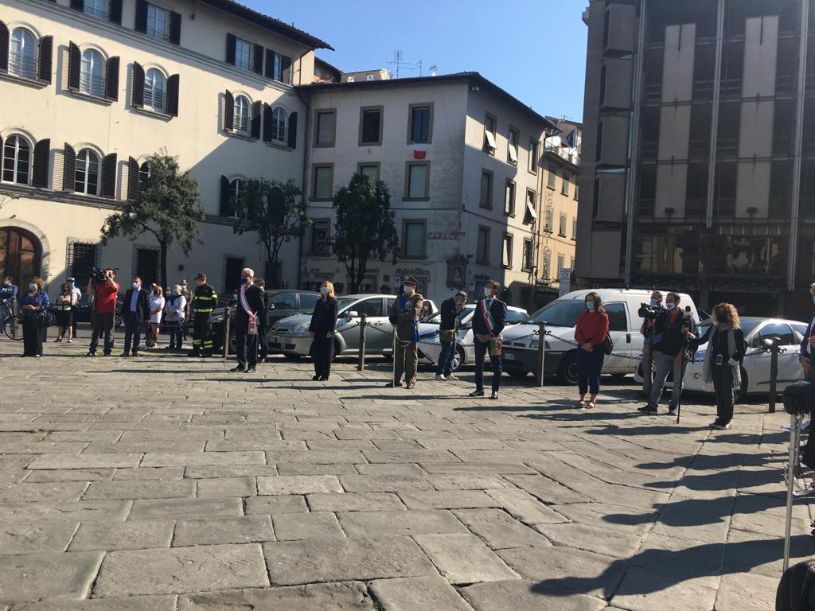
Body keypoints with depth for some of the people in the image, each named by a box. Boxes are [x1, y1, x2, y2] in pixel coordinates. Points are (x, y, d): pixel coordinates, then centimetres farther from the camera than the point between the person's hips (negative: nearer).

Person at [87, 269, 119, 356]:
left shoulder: (115, 284, 4)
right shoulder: (99, 284, 14)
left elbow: (114, 286, -20)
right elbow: (89, 292, 10)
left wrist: (107, 276, -15)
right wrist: (91, 280, 4)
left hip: (109, 312, -4)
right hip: (98, 312, 4)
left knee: (108, 333, 0)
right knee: (95, 332, 7)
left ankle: (107, 351, 3)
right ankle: (92, 350, 10)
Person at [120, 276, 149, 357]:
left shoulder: (144, 293, -2)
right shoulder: (129, 291, 11)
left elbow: (147, 306, -3)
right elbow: (124, 303, 13)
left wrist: (147, 318, -6)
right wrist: (123, 315, 7)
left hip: (139, 316, -3)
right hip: (129, 315, 4)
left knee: (137, 335, 3)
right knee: (128, 334, 4)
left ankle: (135, 351, 9)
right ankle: (126, 351, 7)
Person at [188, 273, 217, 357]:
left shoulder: (210, 289, -8)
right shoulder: (196, 289, 16)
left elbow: (214, 302, -8)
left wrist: (208, 308, -7)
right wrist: (192, 309, 18)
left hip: (206, 315, -8)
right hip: (197, 314, 8)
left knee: (206, 332, -6)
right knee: (196, 332, 10)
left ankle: (208, 351, -1)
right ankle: (196, 350, 17)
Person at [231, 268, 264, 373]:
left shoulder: (256, 290, -8)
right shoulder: (241, 289, 14)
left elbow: (262, 307, -8)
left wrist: (255, 317, -8)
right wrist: (237, 316, 11)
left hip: (251, 321, -7)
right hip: (240, 321, 7)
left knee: (251, 344, 1)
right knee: (240, 343, 10)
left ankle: (252, 366, 7)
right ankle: (241, 364, 19)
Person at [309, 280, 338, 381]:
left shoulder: (333, 301, -2)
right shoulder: (319, 301, 16)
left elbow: (334, 317, -9)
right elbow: (314, 315, 17)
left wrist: (331, 330, -17)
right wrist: (311, 329, 12)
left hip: (327, 330, -6)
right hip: (318, 329, 6)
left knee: (326, 352, -1)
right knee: (317, 352, 6)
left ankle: (325, 374, 2)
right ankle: (318, 373, 13)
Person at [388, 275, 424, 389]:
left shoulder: (417, 298, -1)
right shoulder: (399, 297, 17)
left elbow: (415, 312, -16)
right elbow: (392, 311, 16)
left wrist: (400, 317, -15)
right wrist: (393, 319, -5)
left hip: (411, 331, -6)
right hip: (398, 330, 6)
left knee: (411, 357, 0)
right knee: (398, 356, 9)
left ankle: (411, 381, 4)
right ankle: (396, 380, 15)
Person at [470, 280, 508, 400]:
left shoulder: (500, 305, -2)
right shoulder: (480, 303, 13)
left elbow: (502, 322, -9)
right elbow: (475, 320, 10)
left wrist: (491, 335, -15)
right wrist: (477, 334, -4)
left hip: (494, 338, -5)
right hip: (479, 337, 5)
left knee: (496, 366, -1)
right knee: (478, 364, 7)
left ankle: (495, 391, 3)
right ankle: (479, 389, 16)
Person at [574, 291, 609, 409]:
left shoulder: (603, 316, 1)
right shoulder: (582, 316, 15)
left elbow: (602, 335, -8)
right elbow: (577, 334, 5)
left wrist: (591, 344, -17)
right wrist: (584, 344, -12)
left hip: (597, 349, -4)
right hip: (583, 348, 4)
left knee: (594, 374, -1)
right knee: (581, 373, 5)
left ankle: (592, 400, 2)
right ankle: (582, 398, 16)